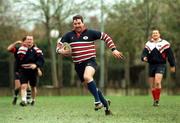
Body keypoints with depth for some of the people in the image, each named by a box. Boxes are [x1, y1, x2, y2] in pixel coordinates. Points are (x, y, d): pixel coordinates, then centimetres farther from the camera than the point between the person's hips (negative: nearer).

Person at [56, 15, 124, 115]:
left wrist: (114, 49, -5)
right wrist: (61, 51, -8)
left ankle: (98, 101, -28)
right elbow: (59, 45, 16)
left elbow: (105, 37, 3)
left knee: (87, 77, -35)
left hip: (90, 61, -5)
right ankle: (105, 103, 29)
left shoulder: (90, 33, -3)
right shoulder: (69, 35, 7)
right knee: (90, 86, 9)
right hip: (78, 65, 5)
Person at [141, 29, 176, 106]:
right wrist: (144, 58, -19)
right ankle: (154, 100, 20)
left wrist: (172, 66, 5)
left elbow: (170, 55, 3)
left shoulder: (165, 43, 0)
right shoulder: (148, 44, 11)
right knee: (152, 85, 6)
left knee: (157, 82, -21)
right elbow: (144, 53, 4)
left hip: (161, 65, -4)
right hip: (151, 65, 4)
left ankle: (157, 100, -13)